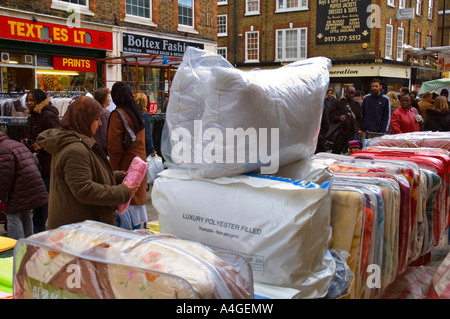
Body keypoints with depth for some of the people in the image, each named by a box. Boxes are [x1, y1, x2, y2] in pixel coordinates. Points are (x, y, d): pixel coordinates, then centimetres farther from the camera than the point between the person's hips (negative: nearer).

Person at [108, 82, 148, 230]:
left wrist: (113, 169, -11)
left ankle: (136, 226, 1)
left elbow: (114, 147, -15)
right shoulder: (137, 112, 11)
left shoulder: (118, 114, -12)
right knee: (139, 195, 15)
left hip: (127, 163, -8)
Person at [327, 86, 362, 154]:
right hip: (340, 132, -2)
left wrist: (358, 128, 6)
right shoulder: (338, 102, 5)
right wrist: (339, 118, -20)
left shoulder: (356, 104, 16)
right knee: (336, 151, 0)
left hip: (351, 133, 3)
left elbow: (359, 118, 20)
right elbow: (331, 115, -3)